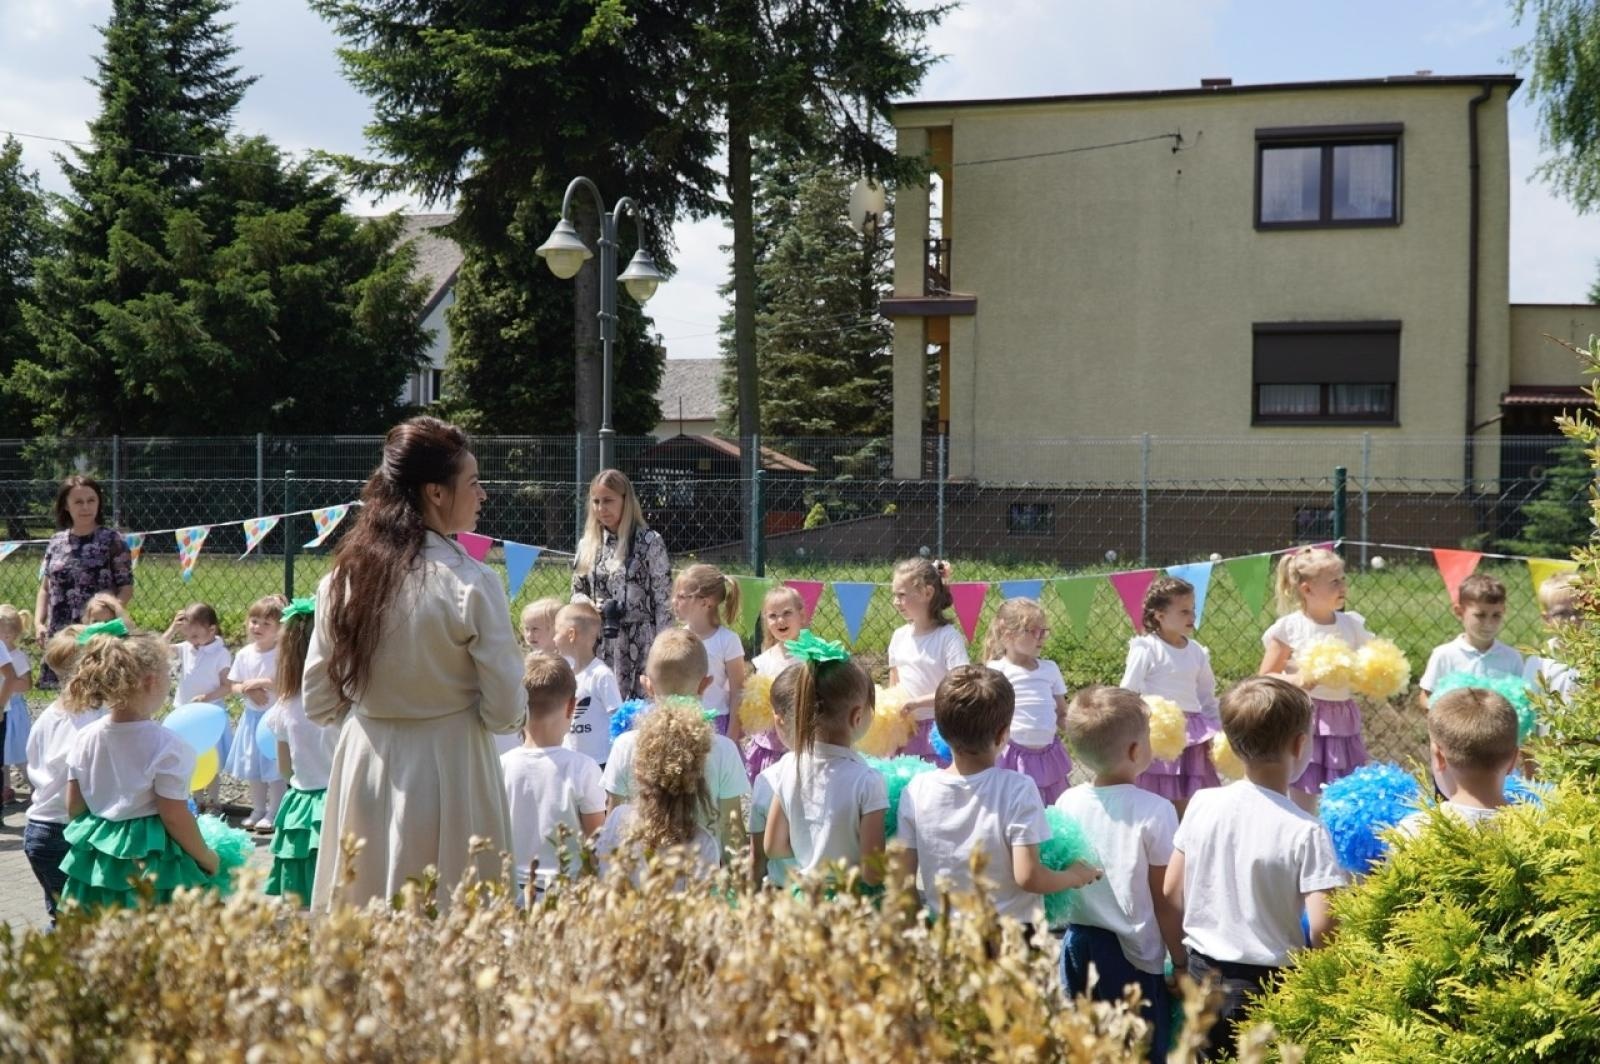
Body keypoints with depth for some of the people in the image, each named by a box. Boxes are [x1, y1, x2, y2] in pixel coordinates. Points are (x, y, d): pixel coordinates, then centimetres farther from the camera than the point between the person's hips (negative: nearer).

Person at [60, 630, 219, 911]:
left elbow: (74, 807, 5)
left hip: (95, 859, 6)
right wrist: (206, 856, -1)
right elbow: (175, 817, -15)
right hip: (150, 863, -6)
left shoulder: (85, 737, -2)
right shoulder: (165, 744, -18)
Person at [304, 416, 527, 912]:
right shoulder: (472, 583, -15)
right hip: (446, 769, -5)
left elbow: (318, 704, 6)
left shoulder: (342, 578, -1)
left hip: (364, 766, 5)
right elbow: (506, 711, -11)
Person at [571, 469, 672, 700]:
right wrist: (590, 607, -4)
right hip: (599, 645, 4)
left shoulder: (650, 542, -4)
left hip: (639, 645, -4)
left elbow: (664, 600, -5)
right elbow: (577, 592, 19)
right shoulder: (588, 544, 10)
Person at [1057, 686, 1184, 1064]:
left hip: (1078, 945, 4)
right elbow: (1165, 902, -11)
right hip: (1133, 954, -4)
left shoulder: (1066, 804, -3)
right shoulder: (1154, 811, -15)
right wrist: (1181, 962, 0)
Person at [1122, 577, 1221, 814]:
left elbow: (1207, 697, 17)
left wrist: (1217, 732, 13)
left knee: (1186, 808, 8)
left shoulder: (1197, 652, 8)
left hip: (1192, 735, 5)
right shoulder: (1146, 650, -9)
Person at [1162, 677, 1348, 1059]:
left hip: (1202, 973, 5)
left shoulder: (1202, 804, -5)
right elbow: (1322, 927, -23)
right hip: (1268, 985, -4)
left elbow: (1172, 891, 2)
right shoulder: (1305, 832, -19)